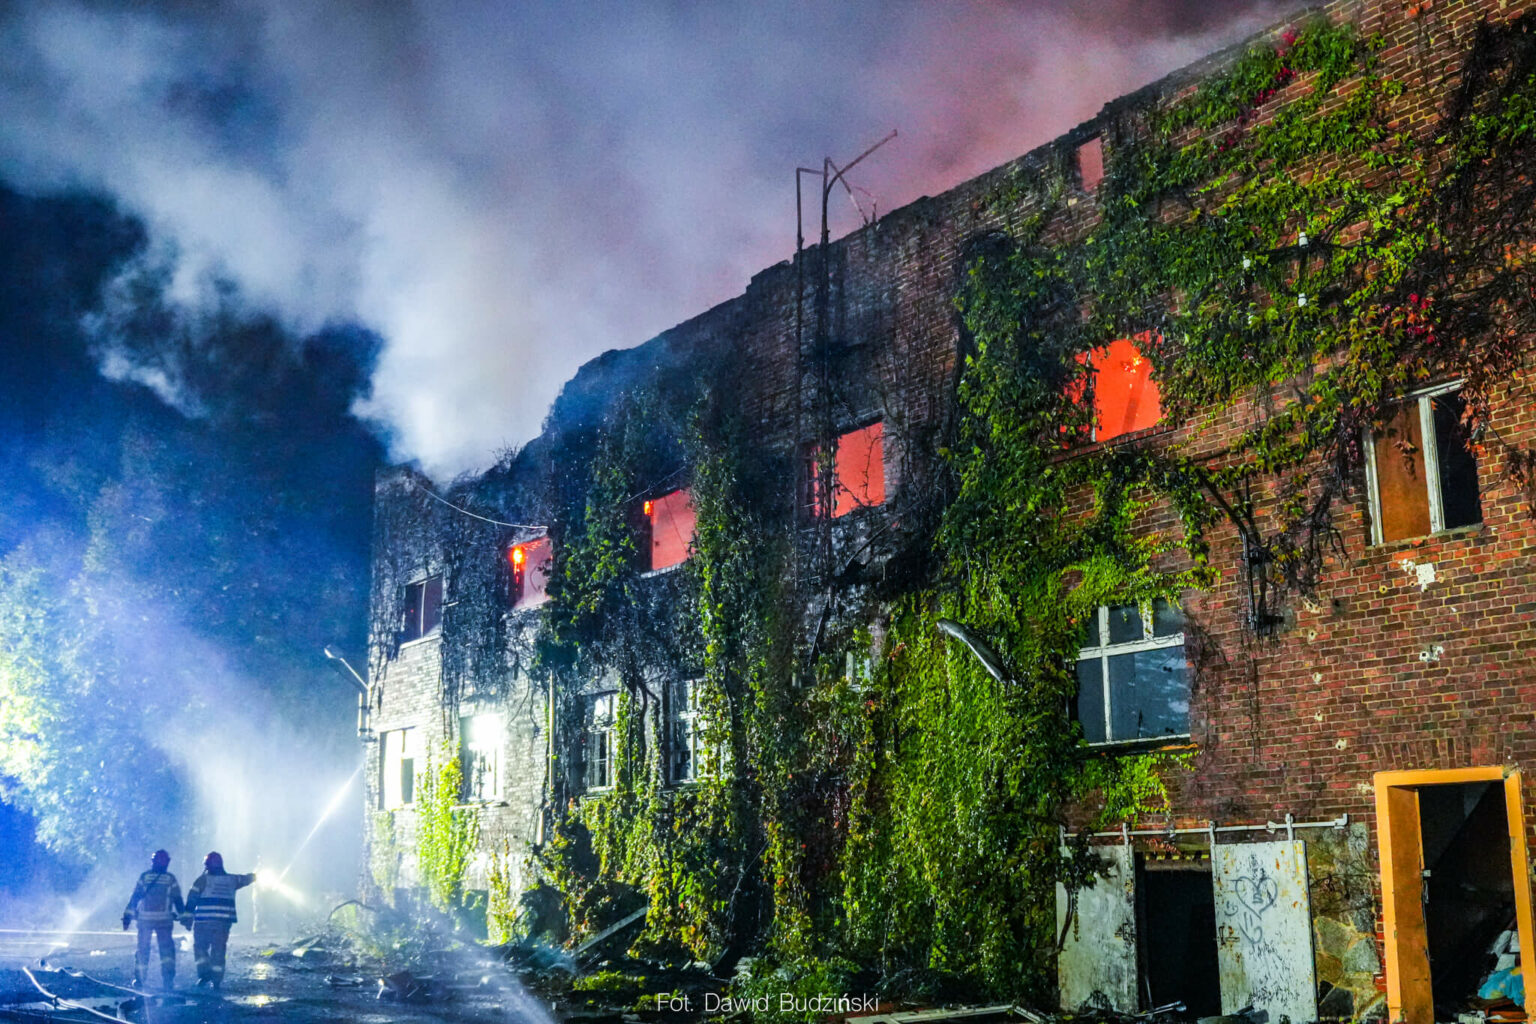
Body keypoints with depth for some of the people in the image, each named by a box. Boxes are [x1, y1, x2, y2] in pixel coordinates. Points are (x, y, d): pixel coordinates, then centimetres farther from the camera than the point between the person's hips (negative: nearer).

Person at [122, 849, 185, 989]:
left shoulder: (144, 877, 2)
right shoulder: (171, 879, 1)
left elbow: (134, 897, 1)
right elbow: (178, 901, 3)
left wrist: (127, 916, 4)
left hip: (145, 918, 1)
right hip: (164, 920, -1)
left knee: (142, 948, 13)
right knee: (167, 948, 3)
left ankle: (140, 979, 19)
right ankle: (168, 976, -11)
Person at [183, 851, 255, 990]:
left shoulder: (203, 879, 0)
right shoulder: (231, 880, 11)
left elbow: (192, 897, -6)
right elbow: (245, 879, 28)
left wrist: (187, 916, -5)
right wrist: (254, 876, 50)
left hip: (204, 921, -3)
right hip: (224, 921, 3)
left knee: (200, 947, 9)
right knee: (218, 950, 8)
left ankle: (204, 973, -9)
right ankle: (217, 981, 6)